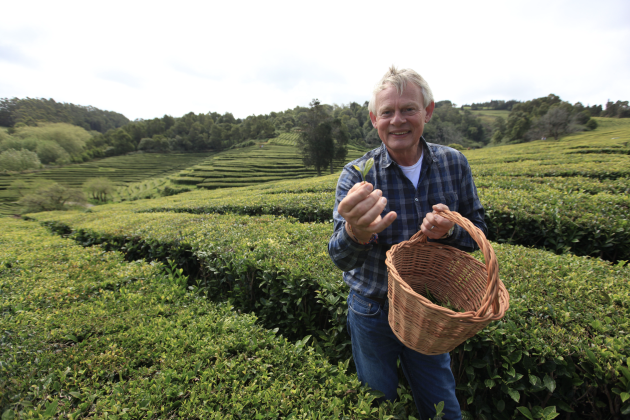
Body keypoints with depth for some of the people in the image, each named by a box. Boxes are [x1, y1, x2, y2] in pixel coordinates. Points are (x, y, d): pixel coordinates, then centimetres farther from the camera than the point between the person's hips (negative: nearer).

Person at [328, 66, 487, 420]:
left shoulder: (454, 164, -9)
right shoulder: (356, 175, -19)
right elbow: (341, 258, -28)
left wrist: (448, 231, -25)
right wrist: (356, 234, -52)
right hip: (372, 314, -1)